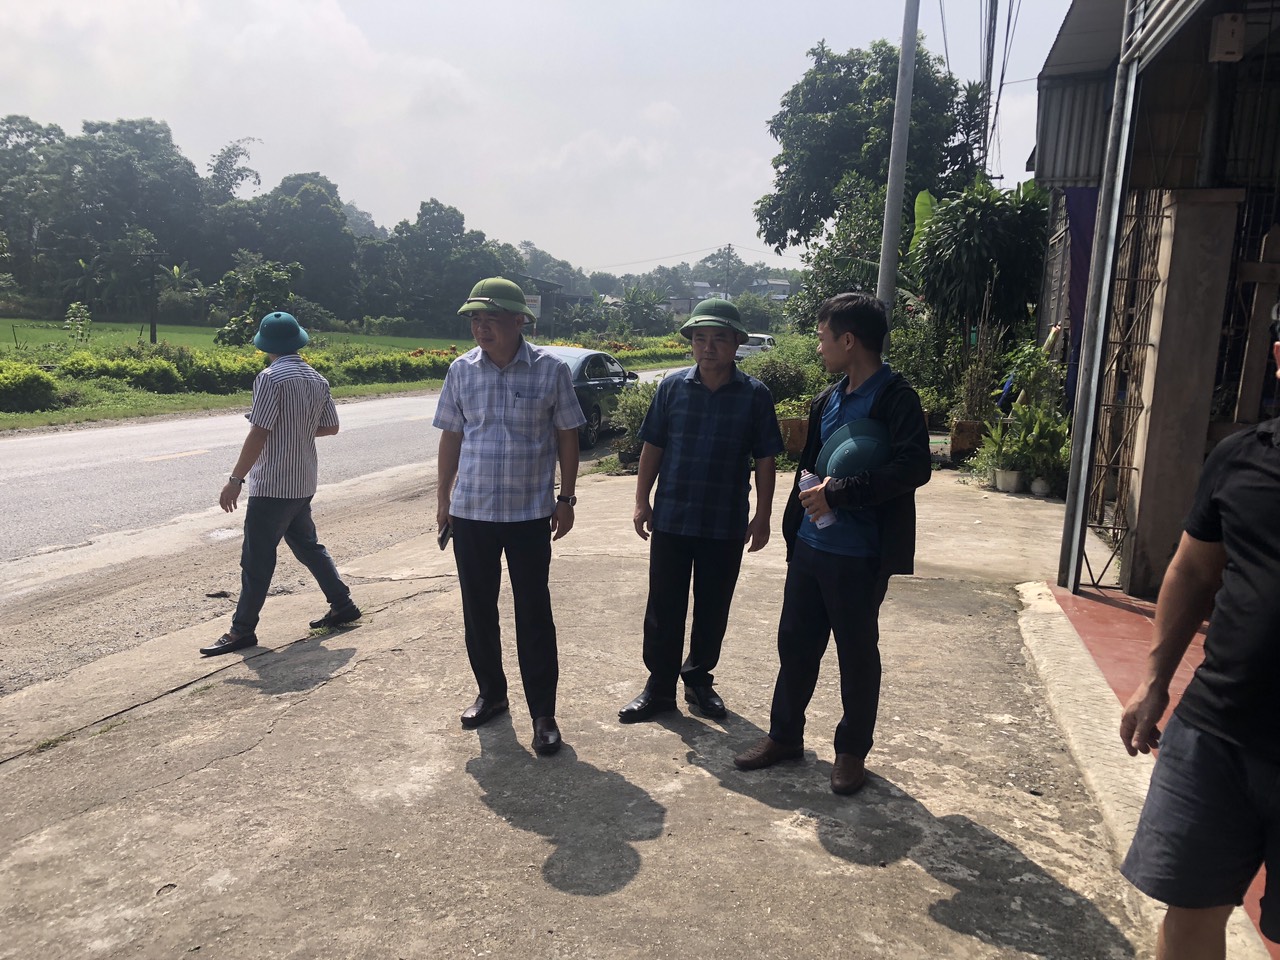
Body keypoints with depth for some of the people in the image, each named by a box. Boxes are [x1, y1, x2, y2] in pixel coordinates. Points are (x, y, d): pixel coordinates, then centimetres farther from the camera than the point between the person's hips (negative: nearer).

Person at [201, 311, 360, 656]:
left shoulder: (271, 377, -16)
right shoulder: (316, 379, 7)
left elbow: (258, 435, -20)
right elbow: (330, 427, 14)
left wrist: (235, 479, -15)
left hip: (272, 485, -8)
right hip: (303, 483, 8)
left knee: (256, 559, 0)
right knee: (306, 544, 22)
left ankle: (242, 630, 9)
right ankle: (342, 605, 27)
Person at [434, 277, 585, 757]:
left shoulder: (550, 370, -6)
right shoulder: (461, 370, 1)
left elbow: (567, 437, 0)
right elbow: (451, 436, 10)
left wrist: (566, 498, -2)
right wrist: (443, 495, 10)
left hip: (530, 514, -3)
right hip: (471, 513, 3)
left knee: (534, 615, 3)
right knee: (478, 610, 13)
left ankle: (543, 713, 13)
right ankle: (490, 692, 32)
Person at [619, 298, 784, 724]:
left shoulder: (755, 395, -3)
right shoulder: (672, 387, 0)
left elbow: (764, 460, 1)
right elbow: (652, 448, 4)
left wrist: (762, 516, -1)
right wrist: (641, 501, 0)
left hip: (726, 525, 0)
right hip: (671, 518, 1)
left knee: (713, 609, 12)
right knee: (664, 608, 7)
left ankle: (699, 677, 31)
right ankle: (660, 686, 20)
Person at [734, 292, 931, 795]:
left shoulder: (895, 397, -13)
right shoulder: (828, 399, 10)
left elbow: (915, 467, -24)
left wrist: (840, 492, -23)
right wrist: (795, 523, 14)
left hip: (859, 556, -7)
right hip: (810, 545, 7)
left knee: (857, 654, 9)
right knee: (795, 642, 15)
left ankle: (852, 750, 27)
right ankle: (785, 735, 32)